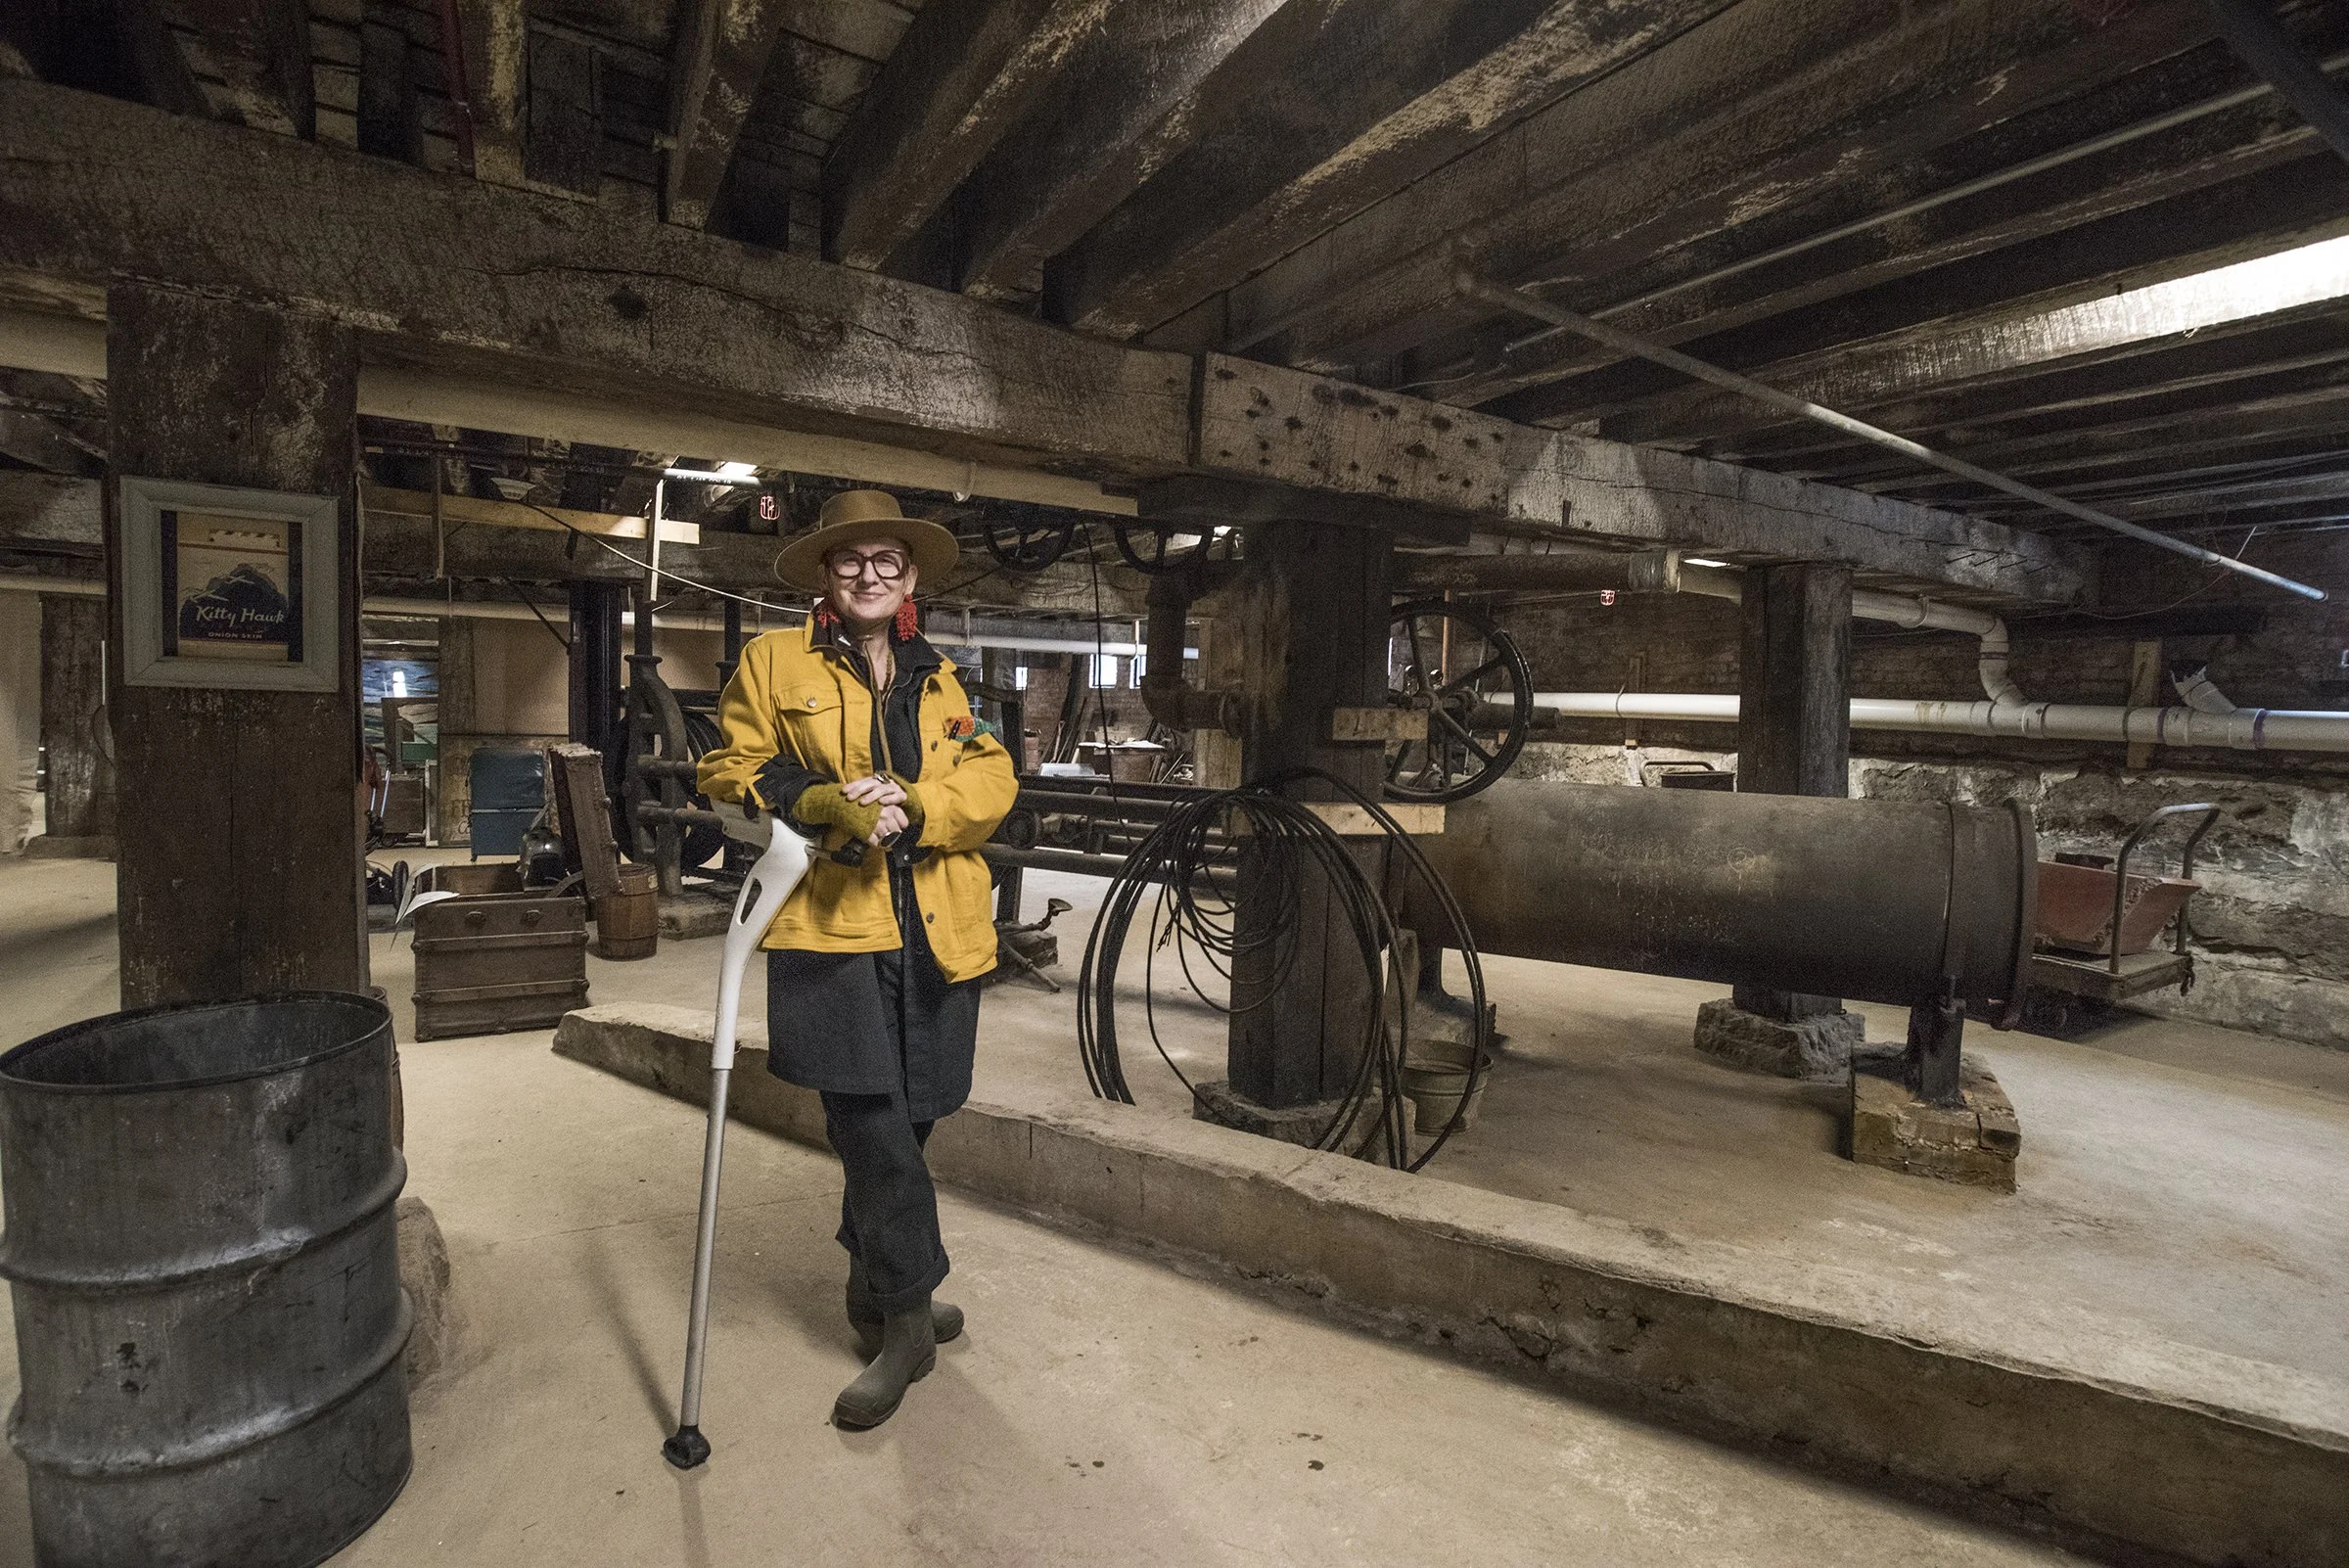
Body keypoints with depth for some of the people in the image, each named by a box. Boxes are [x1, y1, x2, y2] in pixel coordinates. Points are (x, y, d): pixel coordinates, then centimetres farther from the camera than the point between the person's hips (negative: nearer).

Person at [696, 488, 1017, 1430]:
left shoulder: (940, 680, 17)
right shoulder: (773, 663, 8)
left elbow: (992, 782, 6)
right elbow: (729, 772, 3)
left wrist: (912, 803, -14)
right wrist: (824, 806, -14)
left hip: (936, 932, 4)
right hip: (832, 928, -3)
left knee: (901, 1123, 12)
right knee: (875, 1126, -7)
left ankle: (873, 1287, 35)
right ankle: (907, 1319, 9)